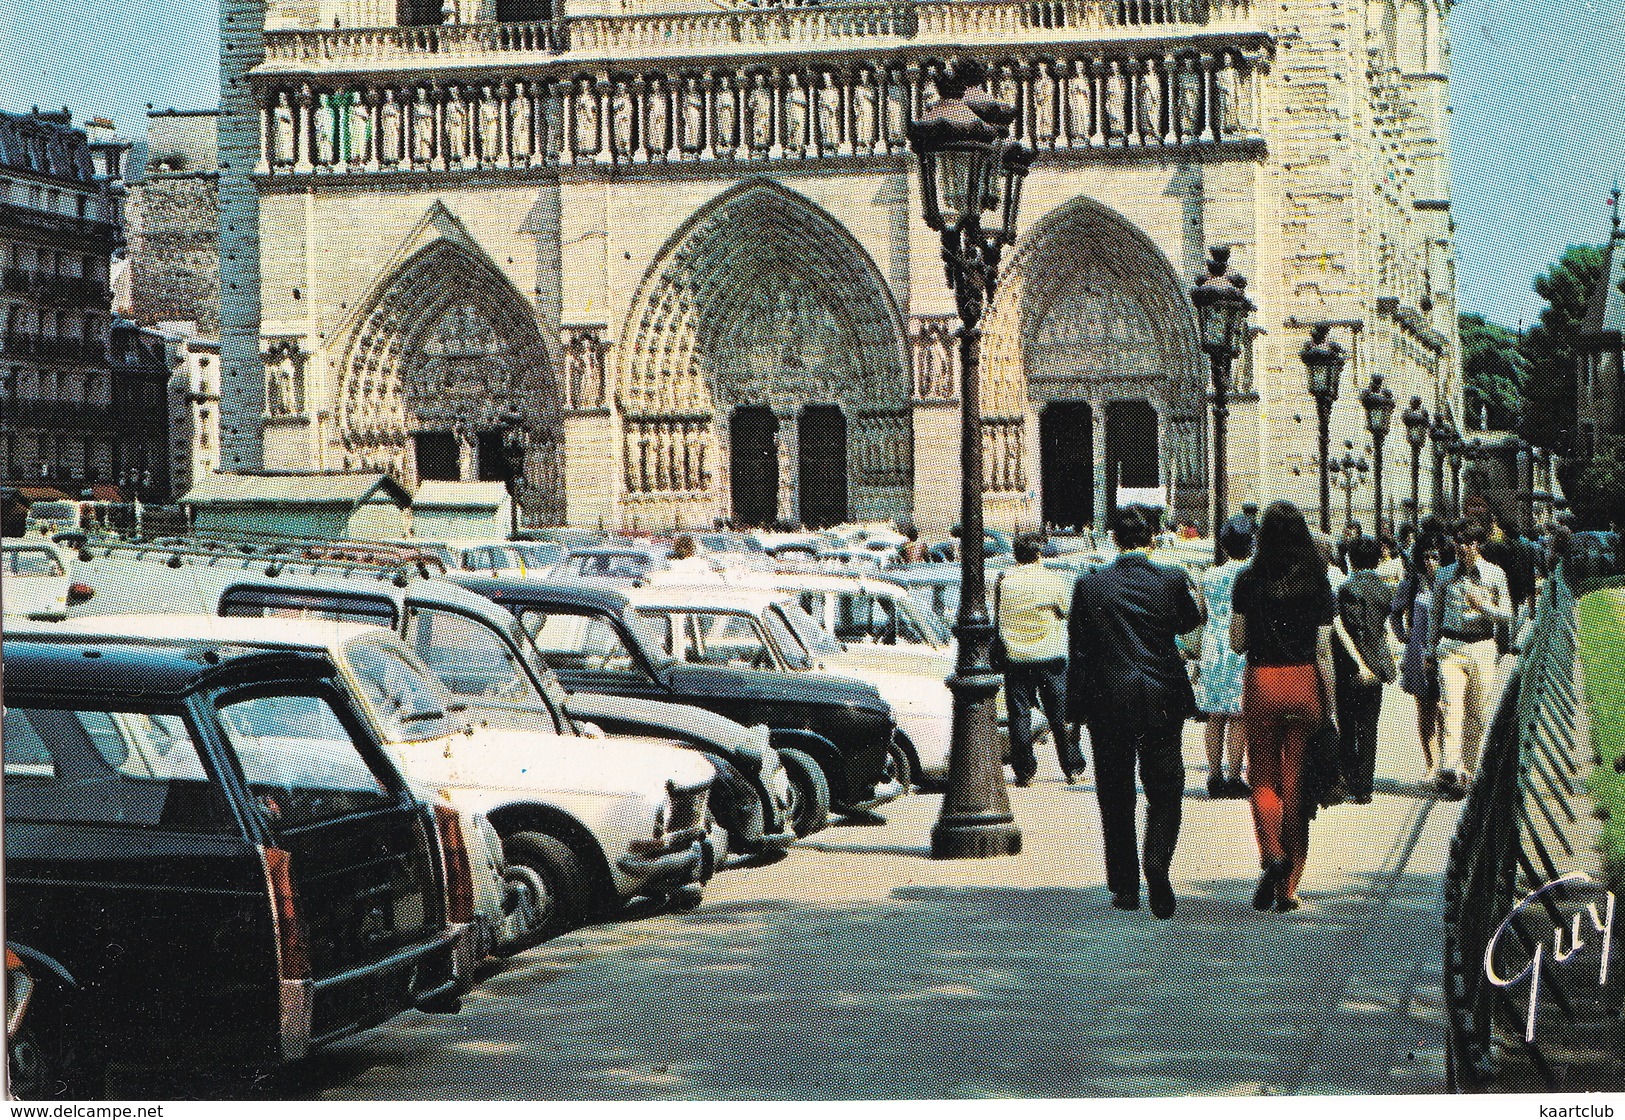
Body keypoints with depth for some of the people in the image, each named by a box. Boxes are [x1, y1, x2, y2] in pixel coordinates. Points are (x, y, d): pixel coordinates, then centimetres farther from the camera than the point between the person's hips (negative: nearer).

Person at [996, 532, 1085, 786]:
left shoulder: (1004, 582, -2)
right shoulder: (1054, 580, -5)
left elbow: (998, 620, 7)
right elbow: (1066, 612, 7)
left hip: (1015, 658, 0)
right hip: (1050, 657, 0)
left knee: (1020, 716, 5)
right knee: (1061, 715, 8)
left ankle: (1025, 772, 4)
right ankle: (1073, 769, 11)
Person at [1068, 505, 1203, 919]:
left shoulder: (1090, 583, -3)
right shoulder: (1172, 579, -6)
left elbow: (1079, 652, -1)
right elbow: (1189, 623, 13)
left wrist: (1076, 706, 5)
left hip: (1108, 700, 0)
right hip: (1162, 699, 0)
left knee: (1115, 796, 11)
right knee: (1165, 791, 9)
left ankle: (1125, 886, 14)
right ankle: (1157, 864, -15)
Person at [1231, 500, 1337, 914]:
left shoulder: (1248, 582, -4)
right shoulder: (1317, 583, -2)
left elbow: (1237, 643, 0)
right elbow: (1324, 651, -3)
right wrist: (1330, 705, 4)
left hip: (1260, 681, -1)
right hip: (1305, 683, 1)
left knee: (1263, 778, 12)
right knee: (1295, 783, 8)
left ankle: (1272, 853, -15)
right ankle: (1287, 887, 11)